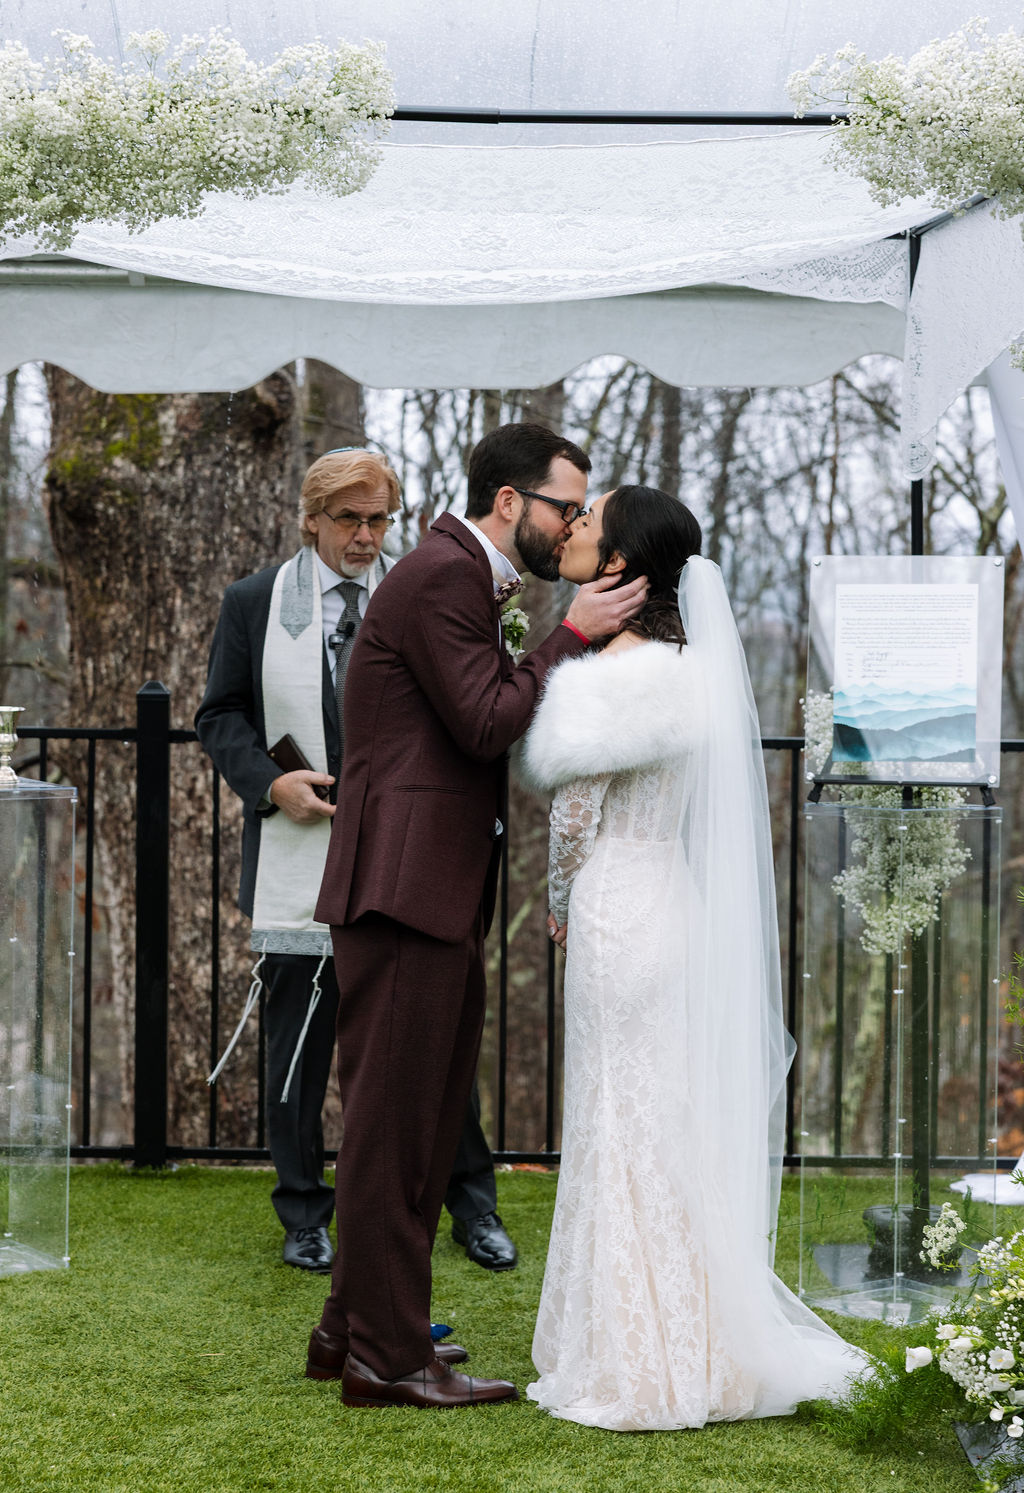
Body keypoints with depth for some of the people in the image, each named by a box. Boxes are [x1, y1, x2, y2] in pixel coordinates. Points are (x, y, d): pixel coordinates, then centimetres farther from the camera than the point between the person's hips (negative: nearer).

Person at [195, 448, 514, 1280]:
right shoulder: (256, 603, 4)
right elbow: (221, 715, 6)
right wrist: (271, 783, -11)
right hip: (301, 862, 0)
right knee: (299, 1042, 6)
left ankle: (472, 1203, 17)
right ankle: (305, 1214, 19)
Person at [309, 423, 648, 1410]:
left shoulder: (463, 580, 20)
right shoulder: (440, 577, -13)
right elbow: (485, 724, -18)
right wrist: (572, 635, -13)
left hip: (436, 892, 11)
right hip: (403, 885, -11)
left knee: (419, 1118, 16)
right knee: (392, 1120, -5)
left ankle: (353, 1322, 26)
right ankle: (385, 1357, 0)